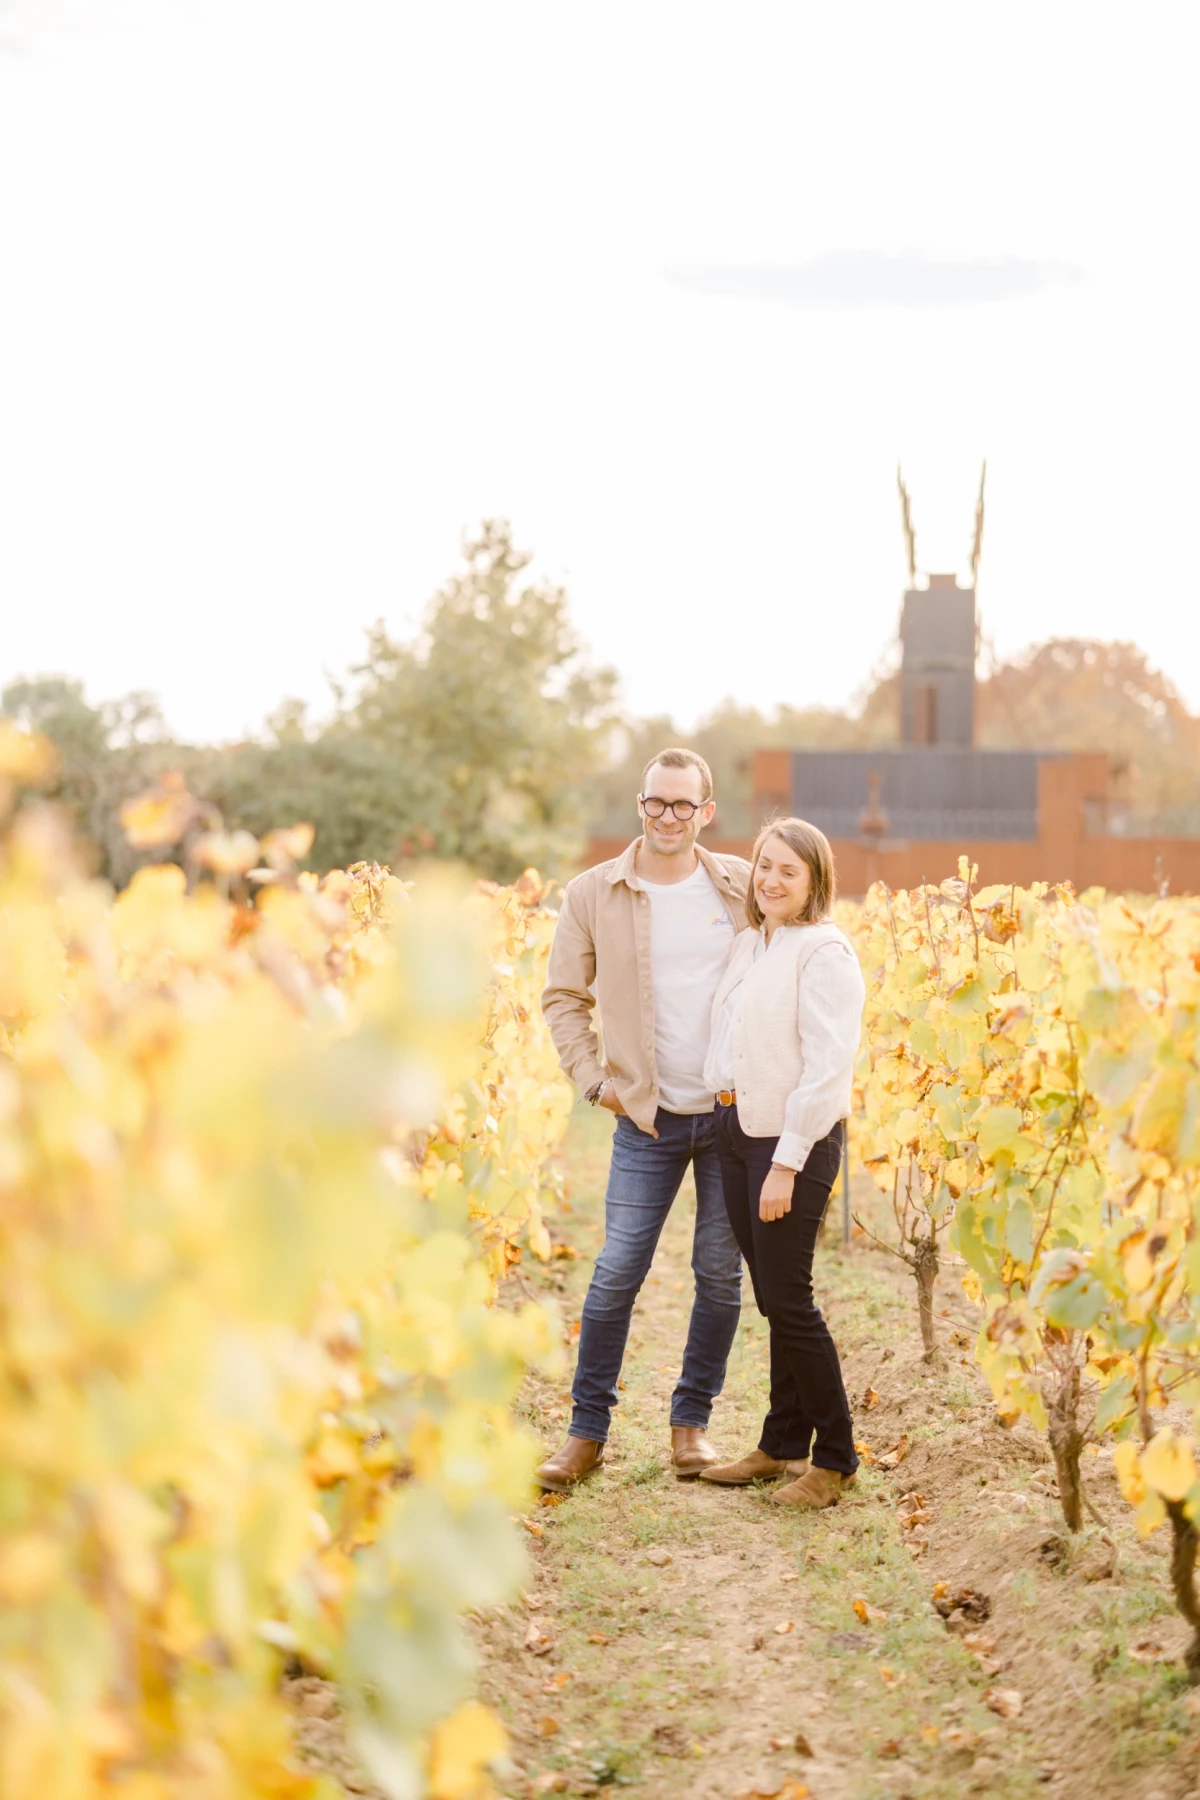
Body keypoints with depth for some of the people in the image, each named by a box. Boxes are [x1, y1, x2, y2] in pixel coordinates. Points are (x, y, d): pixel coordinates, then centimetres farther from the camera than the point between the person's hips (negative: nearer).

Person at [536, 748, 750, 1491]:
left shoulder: (744, 886, 2)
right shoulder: (594, 895, -1)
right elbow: (564, 997, 8)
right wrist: (595, 1079, -2)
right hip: (648, 1116, -1)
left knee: (720, 1273, 7)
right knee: (617, 1270, -4)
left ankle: (692, 1421, 21)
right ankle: (588, 1431, 8)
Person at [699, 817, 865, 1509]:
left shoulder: (824, 952, -13)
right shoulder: (749, 945, 13)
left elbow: (826, 1066, -17)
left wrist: (786, 1164, -19)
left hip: (797, 1140, -8)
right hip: (738, 1130, 8)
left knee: (788, 1299, -5)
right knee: (772, 1299, 14)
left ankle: (835, 1457, 8)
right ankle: (784, 1444, 24)